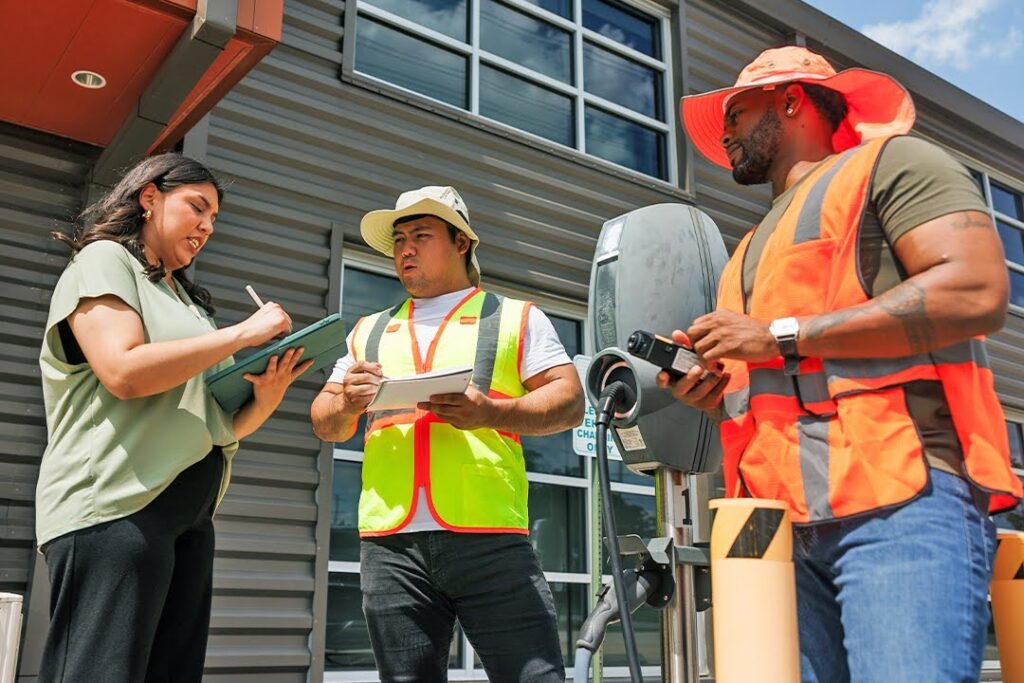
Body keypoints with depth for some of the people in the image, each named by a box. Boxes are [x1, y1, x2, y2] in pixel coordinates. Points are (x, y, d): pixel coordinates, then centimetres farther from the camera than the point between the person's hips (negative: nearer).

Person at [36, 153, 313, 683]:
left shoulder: (185, 299, 25)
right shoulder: (104, 260, 2)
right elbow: (124, 372, -17)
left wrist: (266, 398, -1)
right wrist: (243, 334, -11)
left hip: (189, 513, 8)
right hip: (115, 505, -8)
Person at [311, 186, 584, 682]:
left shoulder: (515, 317, 12)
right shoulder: (369, 331, 23)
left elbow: (568, 402, 2)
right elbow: (326, 426, 21)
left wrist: (490, 412, -15)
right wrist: (347, 402, -3)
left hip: (490, 536, -3)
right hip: (390, 542, 4)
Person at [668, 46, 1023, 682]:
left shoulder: (890, 163, 7)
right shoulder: (756, 248, 29)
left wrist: (780, 335, -11)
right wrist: (718, 394, 9)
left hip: (903, 497, -7)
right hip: (782, 522, 7)